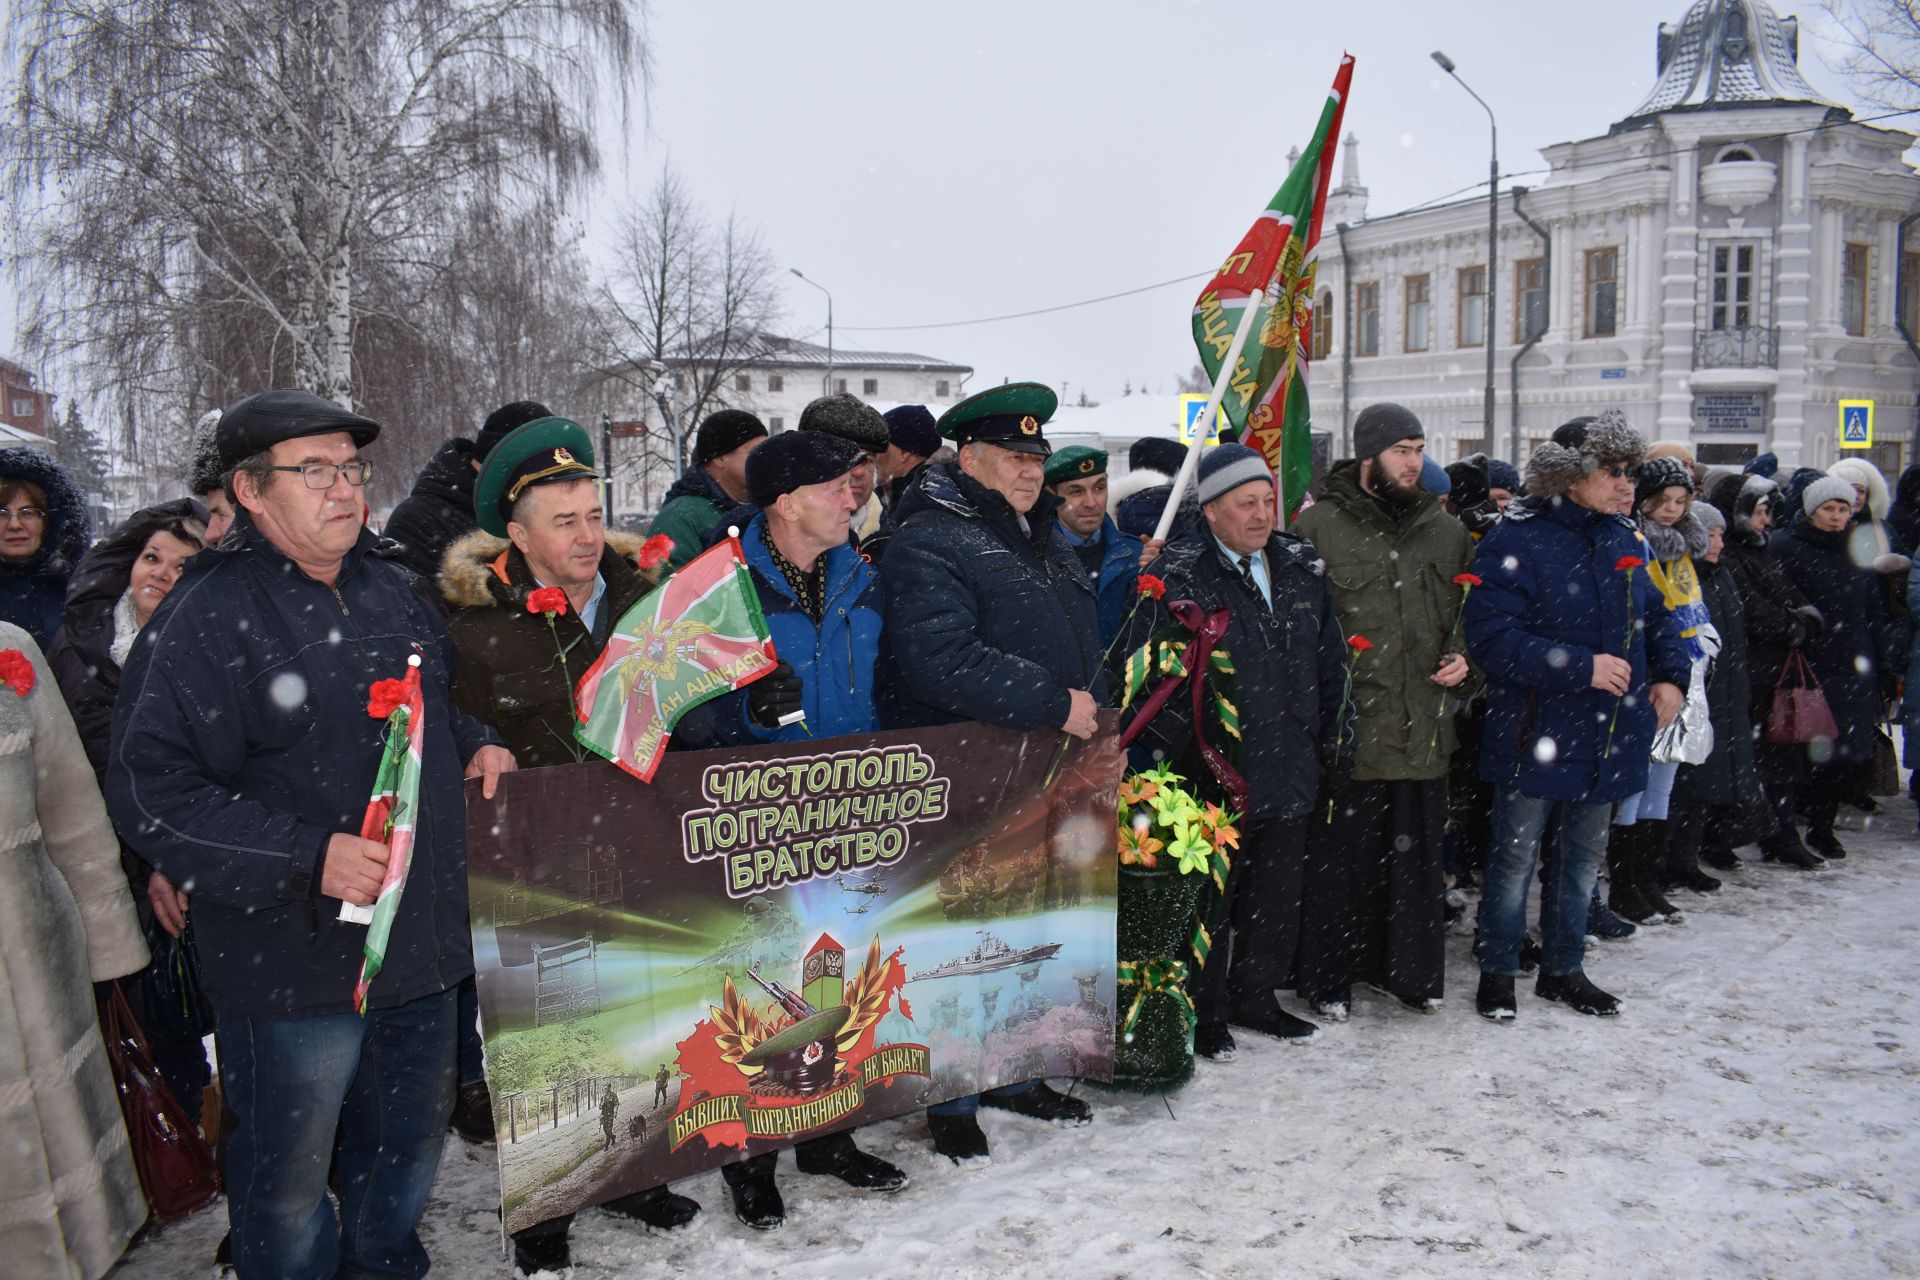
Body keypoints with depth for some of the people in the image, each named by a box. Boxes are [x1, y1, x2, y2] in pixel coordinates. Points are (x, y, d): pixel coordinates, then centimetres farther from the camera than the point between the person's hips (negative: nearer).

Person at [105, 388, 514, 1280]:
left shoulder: (387, 589, 9)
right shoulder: (206, 617, -15)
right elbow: (149, 790, -20)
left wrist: (473, 742, 5)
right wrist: (306, 859, -26)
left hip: (419, 934, 7)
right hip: (295, 961, -7)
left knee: (415, 1130, 24)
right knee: (291, 1169, 10)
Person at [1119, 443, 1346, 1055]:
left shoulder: (1303, 567, 6)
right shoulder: (1177, 576, -13)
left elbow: (1330, 661, 16)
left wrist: (1328, 738, 15)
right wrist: (1179, 749, -16)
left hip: (1290, 774, 6)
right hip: (1213, 776, -6)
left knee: (1278, 898, 17)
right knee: (1209, 901, 7)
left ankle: (1256, 999, 36)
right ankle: (1205, 1011, 24)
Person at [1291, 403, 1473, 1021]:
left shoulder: (1445, 529, 11)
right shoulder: (1318, 525, -5)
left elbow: (1468, 610, 22)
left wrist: (1461, 655, 4)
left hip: (1423, 726, 5)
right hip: (1346, 723, -5)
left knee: (1418, 851, 14)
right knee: (1339, 854, 2)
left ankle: (1410, 969, 30)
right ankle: (1328, 977, 18)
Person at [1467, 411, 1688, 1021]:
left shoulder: (1625, 540, 7)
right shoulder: (1516, 541, -14)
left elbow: (1655, 616, 20)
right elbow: (1493, 637, -21)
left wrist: (1669, 675, 2)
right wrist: (1582, 668, -23)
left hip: (1608, 735, 7)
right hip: (1535, 734, -7)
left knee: (1583, 855, 17)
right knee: (1516, 857, 4)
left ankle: (1563, 969, 33)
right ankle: (1497, 972, 21)